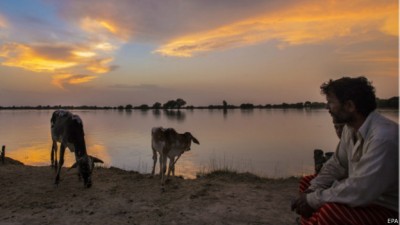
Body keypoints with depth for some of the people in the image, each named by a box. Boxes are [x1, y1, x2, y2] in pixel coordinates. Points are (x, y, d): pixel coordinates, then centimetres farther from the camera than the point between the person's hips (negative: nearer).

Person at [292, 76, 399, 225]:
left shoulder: (383, 137, -31)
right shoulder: (351, 128, -2)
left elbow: (359, 191, -34)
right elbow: (337, 165, 7)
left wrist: (314, 199, -22)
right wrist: (312, 190, -8)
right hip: (364, 193, 9)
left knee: (330, 211, -31)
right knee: (307, 184, 7)